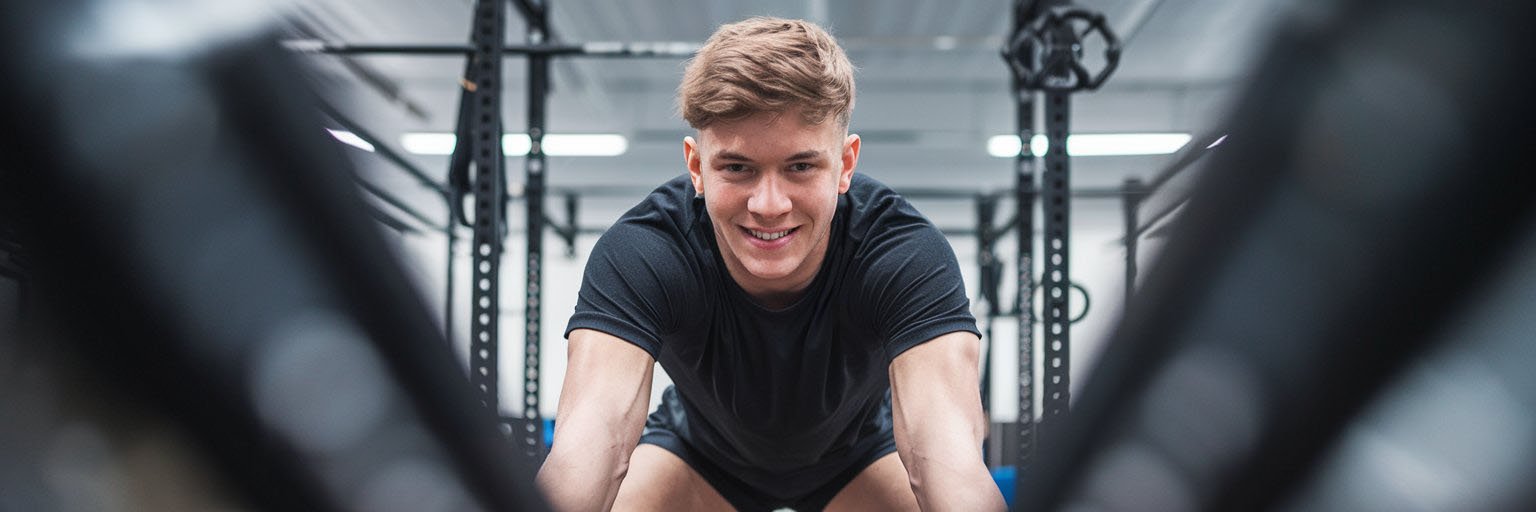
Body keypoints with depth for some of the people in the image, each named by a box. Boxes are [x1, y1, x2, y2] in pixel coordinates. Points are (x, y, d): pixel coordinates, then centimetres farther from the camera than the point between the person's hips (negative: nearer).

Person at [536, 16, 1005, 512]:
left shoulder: (907, 253, -35)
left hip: (857, 454, -1)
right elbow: (591, 438, -48)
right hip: (699, 449, 1)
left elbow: (948, 447, -48)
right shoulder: (638, 256, -34)